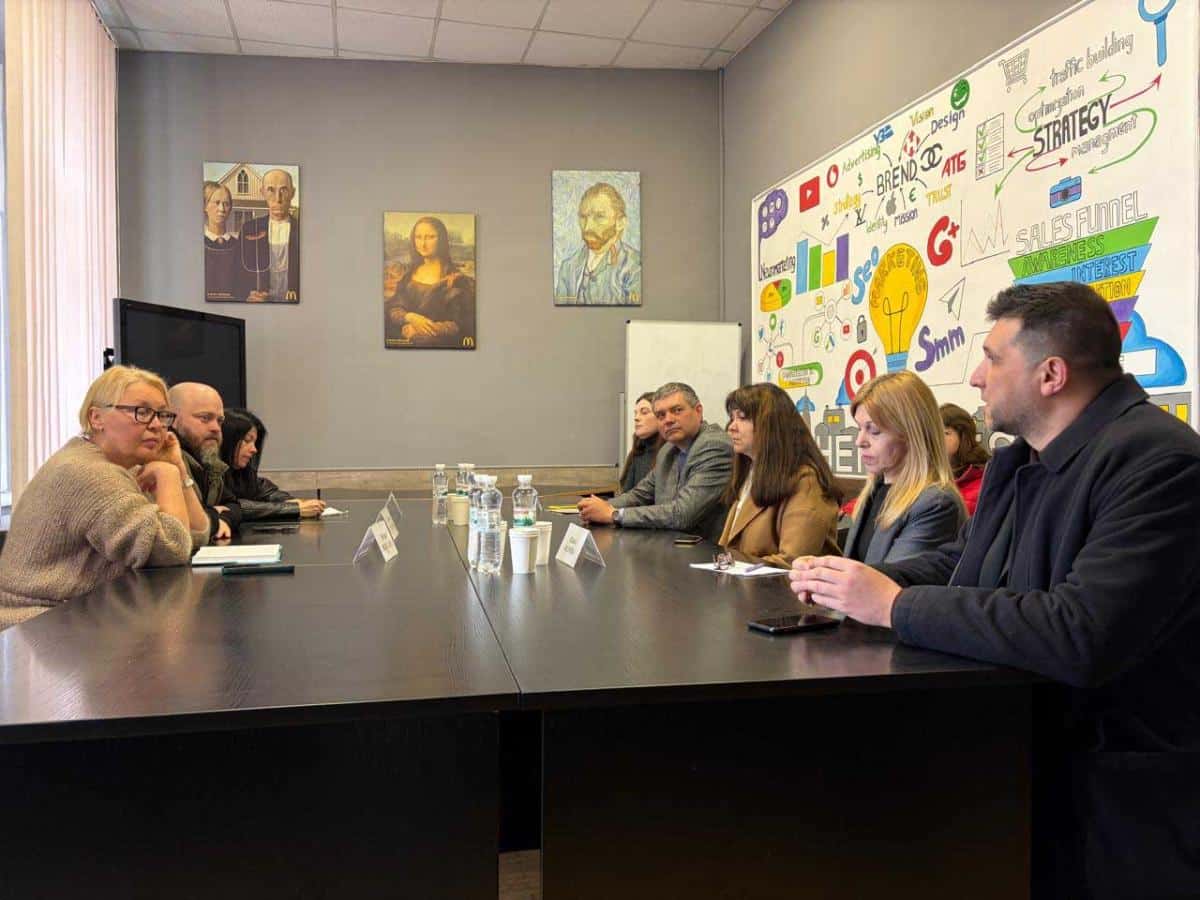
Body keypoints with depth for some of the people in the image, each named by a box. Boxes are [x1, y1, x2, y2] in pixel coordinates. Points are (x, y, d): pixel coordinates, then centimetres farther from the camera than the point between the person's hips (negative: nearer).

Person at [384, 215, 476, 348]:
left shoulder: (456, 278, -3)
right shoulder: (408, 274, 12)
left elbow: (458, 325, -6)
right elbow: (393, 310, 10)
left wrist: (417, 331, -10)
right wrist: (410, 317, -12)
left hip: (439, 346, -3)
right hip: (404, 344, 3)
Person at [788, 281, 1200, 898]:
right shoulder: (1019, 459, 8)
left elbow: (1084, 637, -34)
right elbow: (962, 559, 17)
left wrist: (895, 604, -26)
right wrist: (858, 581, -3)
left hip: (1112, 799, -7)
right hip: (1013, 756, 8)